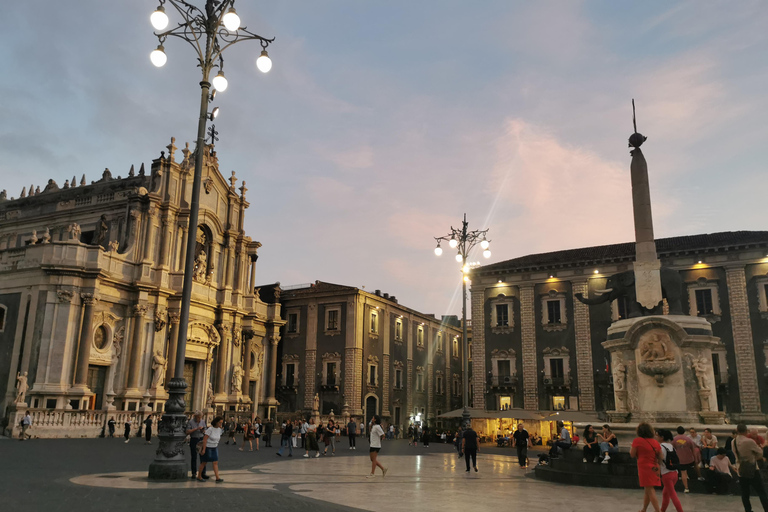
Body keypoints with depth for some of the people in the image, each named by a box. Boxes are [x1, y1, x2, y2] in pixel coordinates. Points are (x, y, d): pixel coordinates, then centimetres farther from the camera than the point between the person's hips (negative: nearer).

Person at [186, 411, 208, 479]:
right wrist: (196, 429, -20)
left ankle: (203, 473, 1)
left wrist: (203, 430, -7)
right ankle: (194, 473, 13)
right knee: (194, 457, 3)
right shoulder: (190, 422, -5)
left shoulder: (203, 421, 8)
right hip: (193, 440, -3)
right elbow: (187, 432, -13)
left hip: (201, 440, 3)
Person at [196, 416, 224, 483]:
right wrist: (203, 449, -21)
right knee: (204, 462, 8)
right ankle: (199, 477, 25)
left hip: (214, 448, 6)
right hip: (207, 447, -6)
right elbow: (205, 439, -21)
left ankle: (217, 478, -8)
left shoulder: (219, 429, -1)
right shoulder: (210, 429, -22)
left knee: (215, 463, -3)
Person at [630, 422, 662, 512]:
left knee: (650, 491, -5)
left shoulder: (637, 440, -9)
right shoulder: (655, 442, 6)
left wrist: (630, 450, 14)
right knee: (647, 491, 17)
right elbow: (660, 458, 8)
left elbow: (632, 455, -6)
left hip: (644, 467, -6)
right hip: (654, 468, 6)